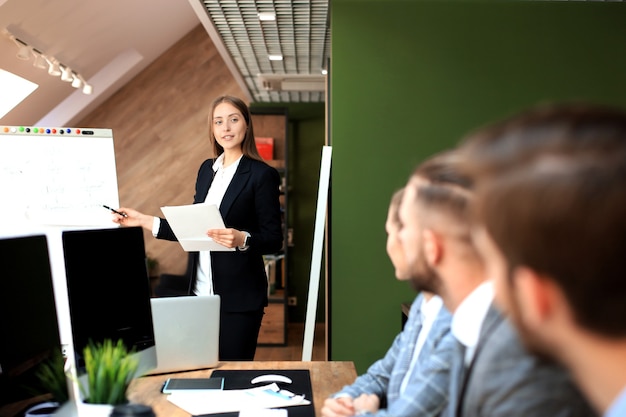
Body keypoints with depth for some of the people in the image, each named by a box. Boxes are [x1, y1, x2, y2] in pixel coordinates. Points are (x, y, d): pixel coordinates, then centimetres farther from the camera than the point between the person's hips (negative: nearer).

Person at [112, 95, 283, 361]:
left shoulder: (261, 174, -8)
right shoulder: (207, 169, 11)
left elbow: (274, 239, -9)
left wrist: (242, 239, -27)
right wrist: (143, 220, 9)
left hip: (239, 297, -5)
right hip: (200, 291, 6)